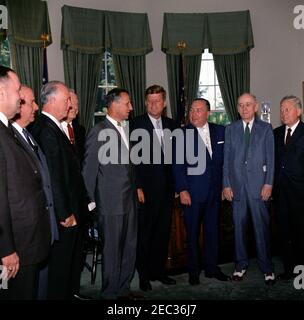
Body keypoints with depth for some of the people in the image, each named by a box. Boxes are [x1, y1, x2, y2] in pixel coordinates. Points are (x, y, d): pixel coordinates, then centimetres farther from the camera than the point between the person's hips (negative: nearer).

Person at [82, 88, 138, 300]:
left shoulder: (125, 129, 11)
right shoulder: (99, 133, -12)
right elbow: (89, 170, -10)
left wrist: (134, 191, 12)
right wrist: (91, 201, -8)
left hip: (129, 200, 7)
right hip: (111, 203, -7)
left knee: (130, 247, 15)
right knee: (112, 250, 5)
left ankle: (124, 289, 31)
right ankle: (110, 293, 23)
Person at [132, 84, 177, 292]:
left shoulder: (171, 125, 10)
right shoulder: (137, 124, -5)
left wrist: (176, 184, 8)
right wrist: (137, 187, -13)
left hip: (167, 188, 5)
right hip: (146, 188, -5)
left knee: (163, 232, 12)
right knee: (144, 233, 4)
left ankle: (158, 270, 27)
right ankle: (144, 275, 19)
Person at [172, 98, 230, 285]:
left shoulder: (220, 131, 6)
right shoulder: (182, 134, -4)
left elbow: (225, 159, 10)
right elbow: (178, 165, -6)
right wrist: (182, 190, -12)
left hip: (215, 191, 3)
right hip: (193, 192, -3)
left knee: (213, 230, 13)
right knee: (193, 232, 7)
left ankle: (212, 268, 28)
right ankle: (193, 270, 21)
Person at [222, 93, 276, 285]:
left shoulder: (266, 128, 5)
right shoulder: (231, 129, 10)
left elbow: (270, 158, 1)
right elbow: (227, 158, 7)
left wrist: (268, 183, -7)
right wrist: (226, 184, 1)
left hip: (258, 185, -2)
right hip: (237, 185, 2)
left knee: (262, 226, 1)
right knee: (239, 226, 8)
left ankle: (266, 267, 14)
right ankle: (241, 264, 22)